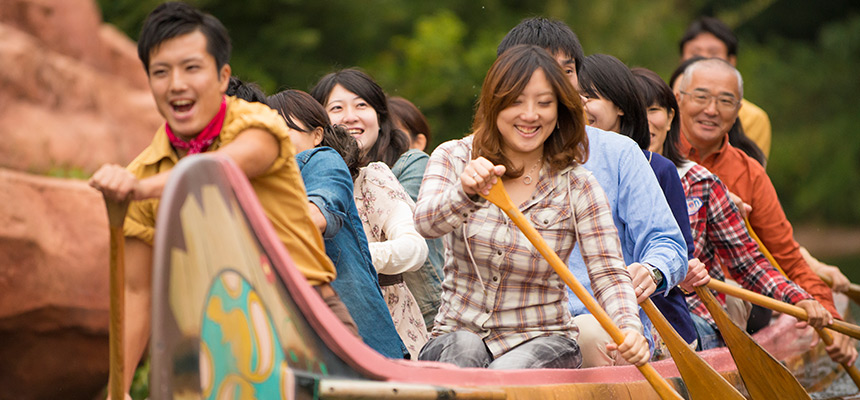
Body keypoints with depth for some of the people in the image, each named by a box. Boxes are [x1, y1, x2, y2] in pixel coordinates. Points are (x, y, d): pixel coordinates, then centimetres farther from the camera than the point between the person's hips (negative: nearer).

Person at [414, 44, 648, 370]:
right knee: (465, 349, -34)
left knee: (506, 374, -33)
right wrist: (466, 193, -42)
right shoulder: (453, 157, 1)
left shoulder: (578, 186, 1)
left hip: (542, 342, -1)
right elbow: (426, 222, -18)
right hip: (456, 332, 1)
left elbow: (608, 272, -7)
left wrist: (629, 327, -30)